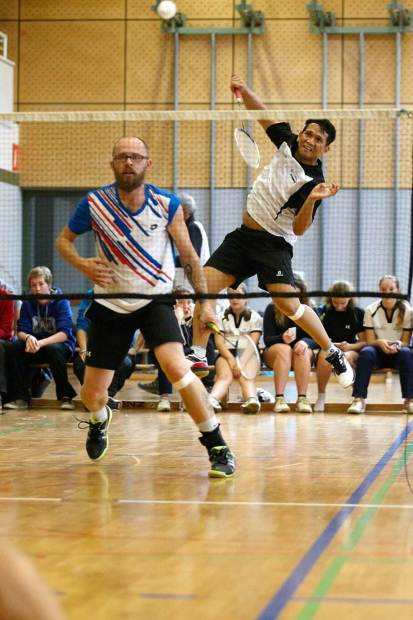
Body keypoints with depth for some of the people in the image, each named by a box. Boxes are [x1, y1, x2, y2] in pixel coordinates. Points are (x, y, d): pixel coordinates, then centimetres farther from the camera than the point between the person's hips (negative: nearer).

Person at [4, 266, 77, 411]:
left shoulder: (61, 302, -12)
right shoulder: (27, 304, 0)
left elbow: (64, 333, -21)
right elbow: (21, 331, -5)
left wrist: (41, 343, -36)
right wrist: (28, 338, -31)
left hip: (60, 344, -4)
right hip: (34, 346, 4)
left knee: (53, 350, -37)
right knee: (13, 348, -23)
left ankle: (65, 396, -22)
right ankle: (21, 397, -16)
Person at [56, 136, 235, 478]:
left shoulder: (167, 204, -11)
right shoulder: (95, 202, -10)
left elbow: (189, 255, -1)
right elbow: (64, 239, 5)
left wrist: (205, 302, -6)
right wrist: (83, 264, -16)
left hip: (156, 299, -2)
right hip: (111, 305, 2)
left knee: (177, 367, -27)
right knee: (92, 394, 5)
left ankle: (218, 447, -16)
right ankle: (100, 421, 45)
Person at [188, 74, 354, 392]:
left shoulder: (314, 181, -16)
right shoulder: (288, 143, 1)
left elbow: (299, 228, -19)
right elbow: (263, 114, 11)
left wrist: (312, 200, -36)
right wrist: (244, 90, -6)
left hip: (274, 244, -6)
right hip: (243, 236, 6)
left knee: (287, 303, -24)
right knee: (204, 286, -5)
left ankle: (333, 353, -7)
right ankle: (198, 355, 3)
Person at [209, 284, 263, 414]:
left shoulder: (255, 317, 10)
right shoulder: (222, 317, 15)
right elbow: (219, 342, 3)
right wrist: (232, 360, -15)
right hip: (227, 354, 1)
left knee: (246, 376, -33)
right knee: (224, 376, -32)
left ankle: (252, 400, -65)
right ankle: (212, 400, -63)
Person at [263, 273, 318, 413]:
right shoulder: (272, 309, -5)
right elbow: (267, 339, -10)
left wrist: (306, 342, -34)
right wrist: (282, 339, -33)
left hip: (303, 357, 1)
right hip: (274, 353, -1)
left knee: (304, 351, -33)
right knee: (284, 349, -35)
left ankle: (302, 398, -38)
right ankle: (279, 398, -42)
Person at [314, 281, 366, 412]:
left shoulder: (358, 313, 1)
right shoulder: (322, 311, 1)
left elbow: (363, 342, 1)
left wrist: (349, 346, -19)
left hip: (350, 350, 0)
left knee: (347, 358, -39)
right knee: (324, 355, -38)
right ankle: (321, 396, -19)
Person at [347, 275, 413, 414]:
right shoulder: (371, 310, -3)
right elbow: (370, 341, -4)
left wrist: (397, 345, -28)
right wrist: (380, 342, -28)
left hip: (397, 351, 0)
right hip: (378, 351, 0)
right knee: (366, 353, -34)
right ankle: (359, 399, -36)